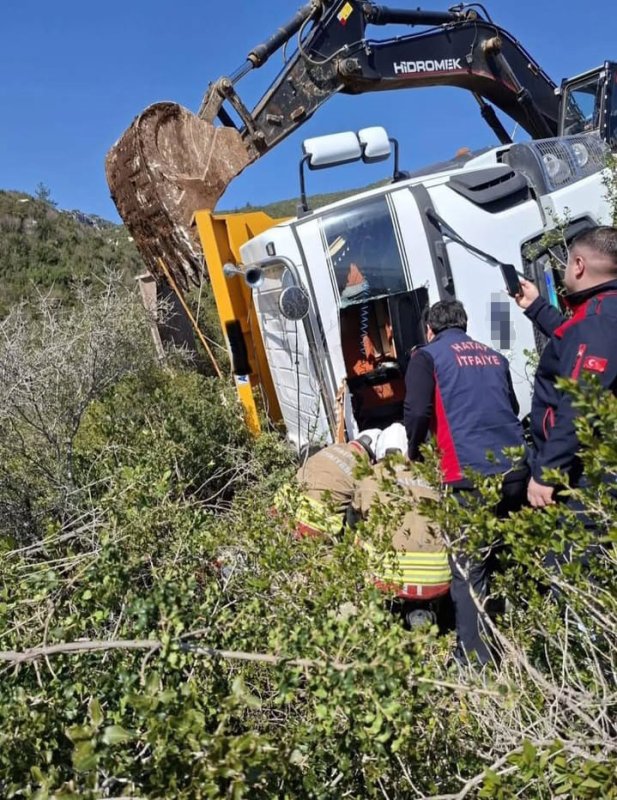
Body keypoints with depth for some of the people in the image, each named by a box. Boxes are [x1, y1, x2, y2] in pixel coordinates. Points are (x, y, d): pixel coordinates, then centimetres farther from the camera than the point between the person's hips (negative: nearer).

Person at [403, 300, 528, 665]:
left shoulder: (427, 355, 3)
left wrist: (415, 453, 7)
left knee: (469, 570, 2)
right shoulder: (494, 356, 20)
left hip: (471, 475, -6)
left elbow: (418, 412, -9)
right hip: (516, 469, 6)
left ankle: (476, 658, 7)